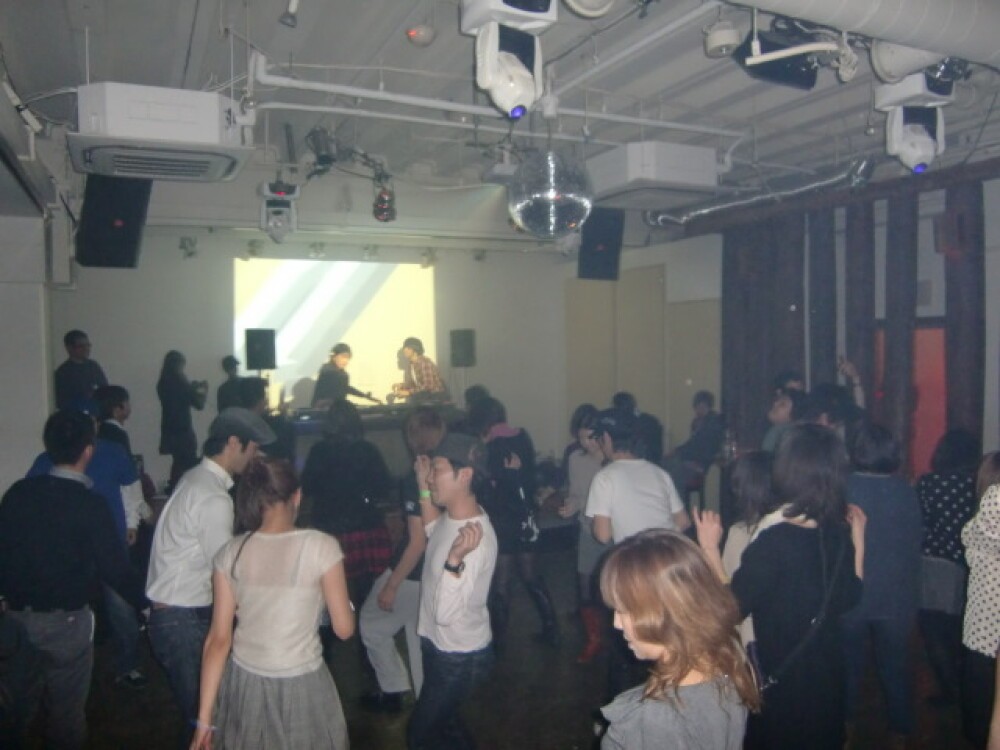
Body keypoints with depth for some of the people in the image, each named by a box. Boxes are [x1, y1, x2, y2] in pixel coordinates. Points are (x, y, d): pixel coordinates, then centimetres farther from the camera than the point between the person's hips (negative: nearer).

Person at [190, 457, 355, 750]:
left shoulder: (231, 553, -6)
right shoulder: (321, 546, -15)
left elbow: (218, 639, -4)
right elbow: (344, 628, -10)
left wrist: (204, 718, 1)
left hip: (244, 684, 3)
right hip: (301, 688, -3)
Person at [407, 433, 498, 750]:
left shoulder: (476, 538, -34)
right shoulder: (454, 515, -8)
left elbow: (446, 614, -36)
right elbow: (434, 531, 18)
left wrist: (455, 558, -50)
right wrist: (424, 488, 7)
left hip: (459, 658, -9)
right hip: (438, 645, 9)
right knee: (445, 722, 28)